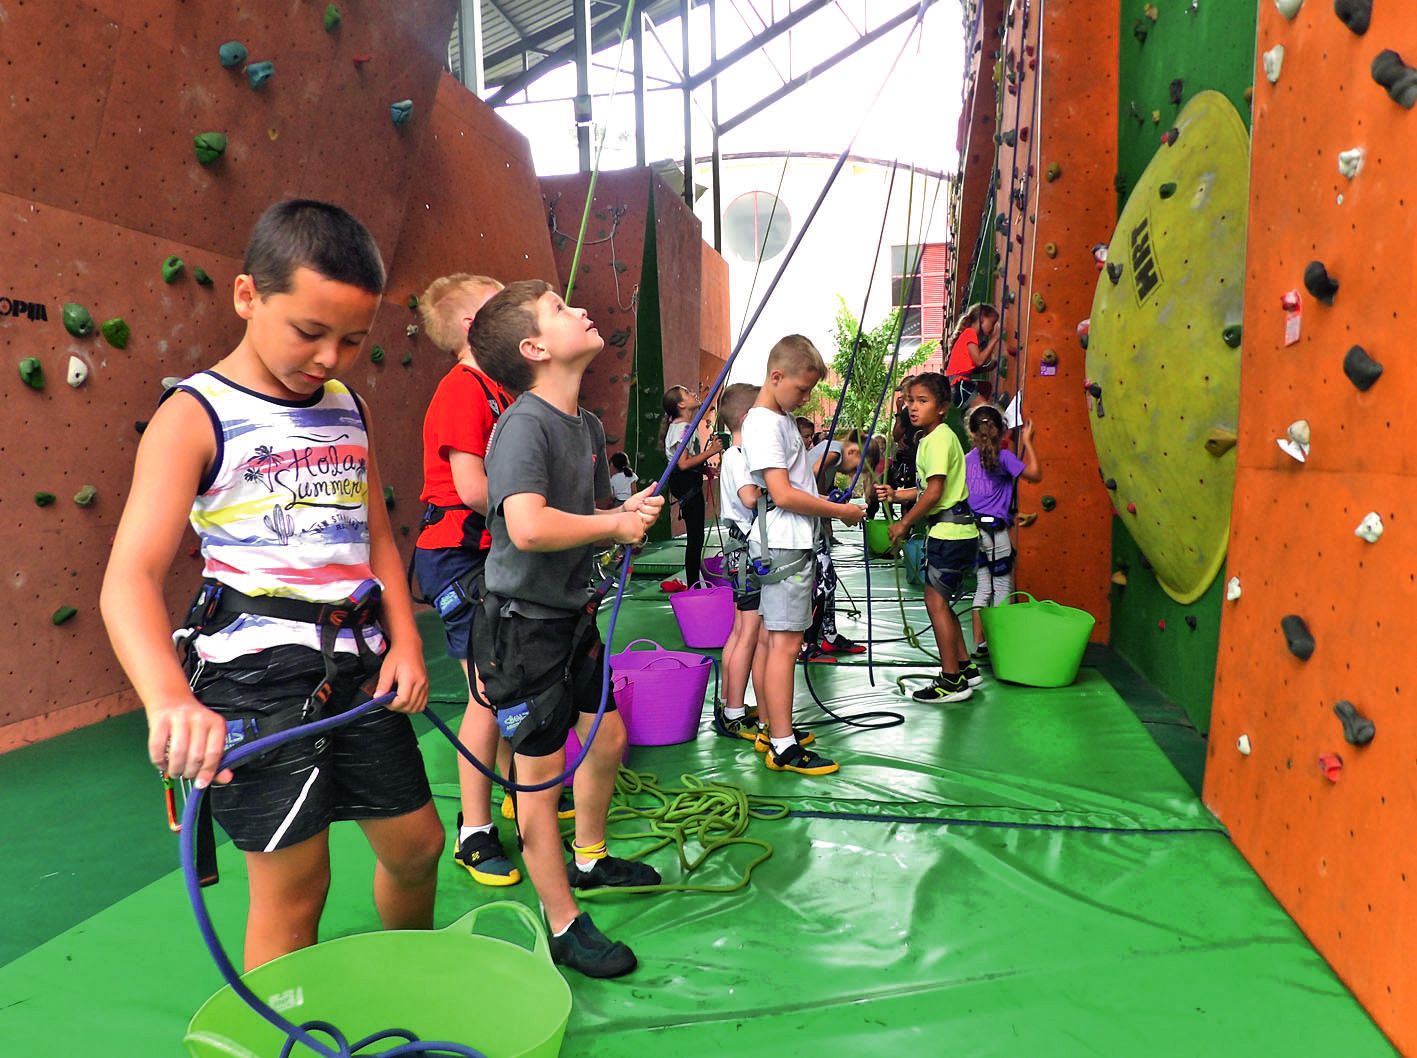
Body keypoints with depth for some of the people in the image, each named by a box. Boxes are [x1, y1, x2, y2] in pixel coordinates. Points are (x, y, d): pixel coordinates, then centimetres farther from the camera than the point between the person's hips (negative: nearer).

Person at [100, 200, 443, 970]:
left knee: (415, 843, 16)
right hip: (257, 669, -6)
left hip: (358, 662, 6)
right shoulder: (195, 416, -10)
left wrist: (405, 641, -1)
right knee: (293, 885, 4)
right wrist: (168, 698, -38)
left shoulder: (348, 408, 9)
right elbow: (130, 577, -20)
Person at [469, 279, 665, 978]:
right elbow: (528, 527, -36)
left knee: (606, 734, 21)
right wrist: (616, 523, -22)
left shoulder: (589, 426, 7)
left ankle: (590, 859, 45)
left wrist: (628, 512, -5)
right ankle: (563, 926, 18)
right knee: (541, 769, 2)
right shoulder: (523, 426, -21)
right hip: (521, 624, -9)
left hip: (572, 615, 9)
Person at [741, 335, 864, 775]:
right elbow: (783, 494, -21)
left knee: (771, 636, 13)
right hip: (784, 548, -10)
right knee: (785, 641, -9)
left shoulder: (782, 419, 17)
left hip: (789, 545, 10)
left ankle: (771, 730, 23)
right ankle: (783, 747, -4)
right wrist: (840, 511, -13)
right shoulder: (763, 424, -14)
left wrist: (830, 503, 9)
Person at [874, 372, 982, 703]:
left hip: (949, 532, -10)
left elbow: (934, 492, -19)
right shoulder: (931, 437, 15)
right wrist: (896, 494, 10)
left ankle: (952, 681, 2)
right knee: (940, 601, 16)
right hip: (949, 530, 10)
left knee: (936, 601, -5)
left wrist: (904, 522, -10)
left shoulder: (939, 438, -15)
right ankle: (965, 668, 26)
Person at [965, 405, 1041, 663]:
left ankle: (979, 645, 15)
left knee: (983, 587, 13)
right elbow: (1035, 474, -3)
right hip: (995, 530, -6)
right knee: (1003, 588, 5)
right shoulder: (1003, 456, -8)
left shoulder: (967, 459, 6)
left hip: (973, 528, 6)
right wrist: (1027, 441, 3)